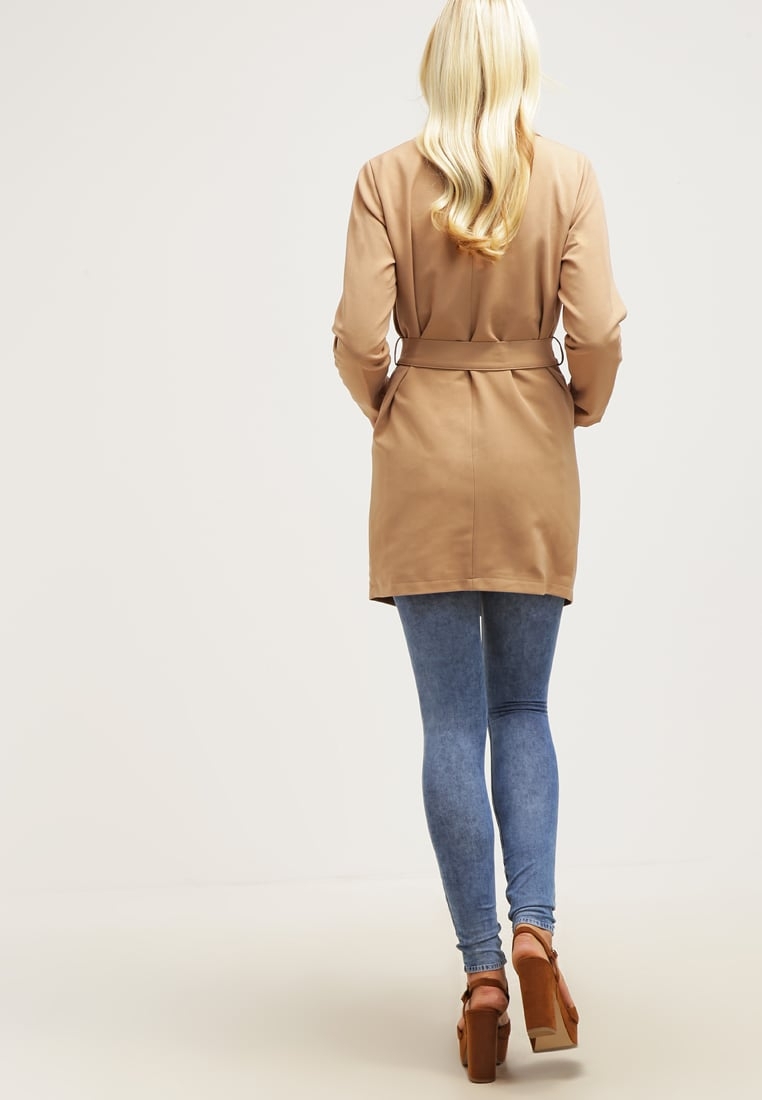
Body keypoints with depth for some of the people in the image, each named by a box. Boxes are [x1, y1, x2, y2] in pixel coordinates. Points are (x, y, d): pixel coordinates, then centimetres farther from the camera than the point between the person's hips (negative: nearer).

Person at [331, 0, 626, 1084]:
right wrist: (585, 406, 9)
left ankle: (482, 971, 5)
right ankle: (535, 928, 0)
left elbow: (359, 335, -12)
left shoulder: (387, 180, -5)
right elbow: (597, 329, -11)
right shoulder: (568, 174, -4)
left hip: (424, 463, -1)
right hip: (533, 464, 1)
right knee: (524, 707, 15)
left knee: (454, 719, 5)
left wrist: (384, 407, 9)